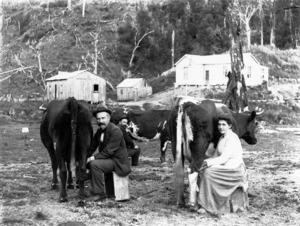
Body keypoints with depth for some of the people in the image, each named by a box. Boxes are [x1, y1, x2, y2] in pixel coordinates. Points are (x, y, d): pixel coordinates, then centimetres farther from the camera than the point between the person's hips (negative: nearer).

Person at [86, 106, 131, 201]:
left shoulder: (115, 131, -18)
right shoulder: (99, 131, 9)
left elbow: (109, 151, -24)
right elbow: (92, 147, 11)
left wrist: (94, 157, -24)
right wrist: (87, 158, -7)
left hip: (118, 162, -9)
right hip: (107, 158, 9)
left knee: (95, 164, -26)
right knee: (88, 163, 3)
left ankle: (100, 193, -14)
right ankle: (93, 191, 11)